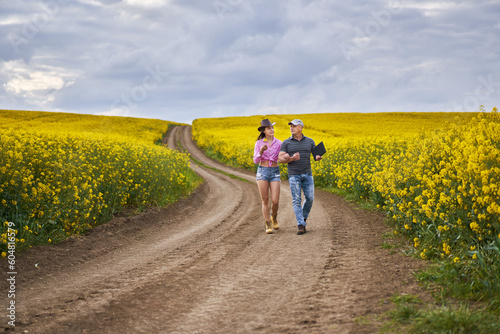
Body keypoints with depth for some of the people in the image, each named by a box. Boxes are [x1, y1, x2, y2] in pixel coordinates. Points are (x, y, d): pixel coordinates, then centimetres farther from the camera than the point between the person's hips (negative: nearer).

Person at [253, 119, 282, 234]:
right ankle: (268, 225, 5)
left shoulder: (278, 143, 3)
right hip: (262, 172, -1)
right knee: (265, 200, -5)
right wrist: (261, 151, -24)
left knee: (275, 201, -7)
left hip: (275, 173, 1)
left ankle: (274, 217, 25)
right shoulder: (258, 143, 0)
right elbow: (256, 161, -5)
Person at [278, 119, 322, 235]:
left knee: (310, 198, -3)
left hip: (307, 174, 2)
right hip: (294, 175, -2)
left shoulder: (309, 141, 5)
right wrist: (292, 159, -24)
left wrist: (318, 157, -22)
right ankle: (301, 226, -9)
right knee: (296, 200, -9)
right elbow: (280, 159, -6)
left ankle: (303, 216, 26)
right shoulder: (286, 143, 0)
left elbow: (316, 156, 4)